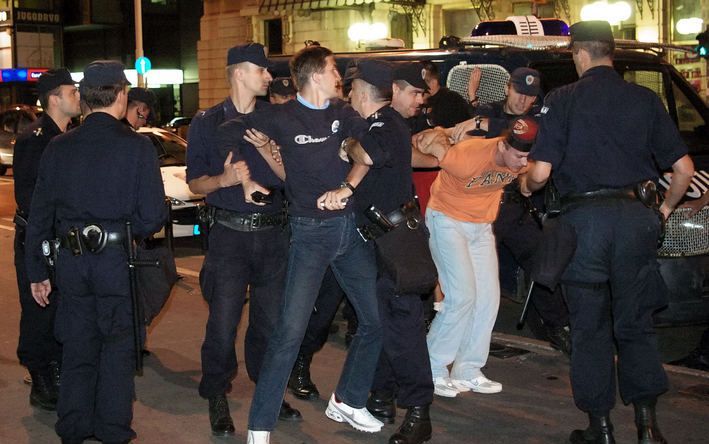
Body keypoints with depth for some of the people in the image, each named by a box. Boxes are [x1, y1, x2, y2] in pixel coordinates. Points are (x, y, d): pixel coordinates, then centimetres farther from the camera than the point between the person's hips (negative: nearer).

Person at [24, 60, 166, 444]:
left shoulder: (58, 148, 1)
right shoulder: (137, 147, -10)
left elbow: (39, 215, 4)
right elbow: (152, 216, -12)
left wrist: (37, 272, 11)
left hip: (71, 262, 3)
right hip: (117, 260, -3)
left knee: (77, 347, 17)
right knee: (117, 348, 11)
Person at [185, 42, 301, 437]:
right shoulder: (208, 123, 3)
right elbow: (195, 182, 2)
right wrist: (224, 179, -17)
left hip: (273, 232, 2)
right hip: (230, 234, -2)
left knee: (272, 319, 7)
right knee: (223, 322, -3)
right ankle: (218, 398, 13)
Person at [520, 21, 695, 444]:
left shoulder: (563, 100, -3)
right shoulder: (645, 100, 6)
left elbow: (541, 173, -8)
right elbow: (684, 168, 4)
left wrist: (525, 186, 14)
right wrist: (665, 209, 19)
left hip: (584, 218, -2)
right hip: (635, 217, 2)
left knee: (590, 328, 9)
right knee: (636, 323, 13)